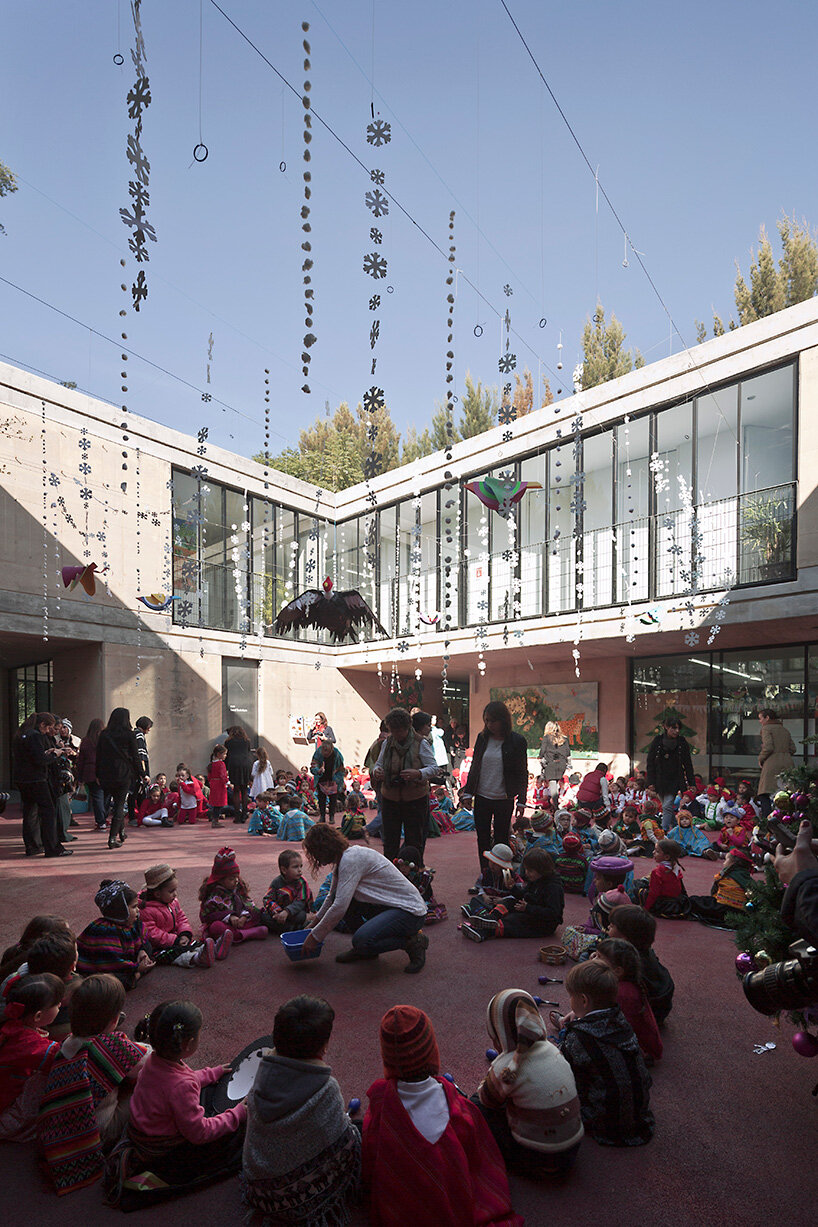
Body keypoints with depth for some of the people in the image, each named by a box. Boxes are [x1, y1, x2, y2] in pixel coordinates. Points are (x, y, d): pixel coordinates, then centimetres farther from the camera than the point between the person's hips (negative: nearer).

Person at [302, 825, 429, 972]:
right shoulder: (342, 859, 9)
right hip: (387, 905, 10)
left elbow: (340, 908, -24)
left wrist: (315, 936, -14)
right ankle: (364, 949, 13)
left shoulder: (350, 859, -21)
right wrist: (316, 920, 28)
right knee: (337, 896, 1)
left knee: (362, 941, -28)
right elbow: (332, 897, 27)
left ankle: (414, 942, -5)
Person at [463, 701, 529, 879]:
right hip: (482, 797, 3)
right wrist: (468, 792, 8)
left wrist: (521, 800, -4)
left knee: (501, 839, 6)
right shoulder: (482, 738, 3)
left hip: (504, 799, -3)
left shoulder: (517, 741, -7)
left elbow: (523, 772, -2)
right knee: (482, 838, 8)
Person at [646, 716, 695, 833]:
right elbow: (650, 763, 0)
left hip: (676, 780, -1)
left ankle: (664, 831, -10)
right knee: (667, 807, 9)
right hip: (661, 781, 1)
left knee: (667, 806, -11)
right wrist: (651, 782, -5)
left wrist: (691, 783, 3)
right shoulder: (657, 741, -3)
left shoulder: (682, 742, -1)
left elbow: (688, 764, 6)